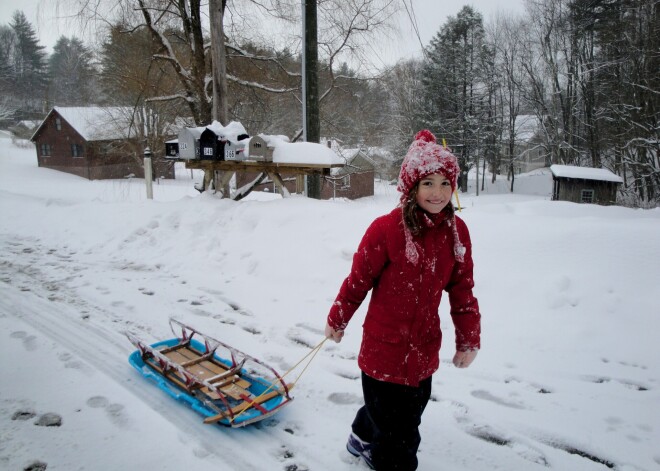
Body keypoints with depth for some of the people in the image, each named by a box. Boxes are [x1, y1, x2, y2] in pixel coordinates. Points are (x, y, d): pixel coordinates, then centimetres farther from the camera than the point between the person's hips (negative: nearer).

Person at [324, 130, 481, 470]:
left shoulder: (456, 231, -4)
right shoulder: (386, 229, -21)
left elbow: (462, 289, 4)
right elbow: (358, 280, -9)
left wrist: (469, 340, 6)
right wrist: (337, 321, 3)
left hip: (425, 350, 6)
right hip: (385, 349, -6)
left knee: (407, 415, 29)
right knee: (399, 441, 5)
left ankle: (363, 436, 58)